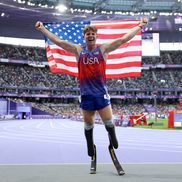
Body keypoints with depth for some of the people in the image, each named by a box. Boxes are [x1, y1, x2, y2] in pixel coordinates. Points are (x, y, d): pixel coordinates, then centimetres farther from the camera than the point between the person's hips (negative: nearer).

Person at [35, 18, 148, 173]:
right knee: (88, 125, 12)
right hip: (86, 94, 2)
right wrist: (42, 29, 5)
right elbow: (58, 41, 5)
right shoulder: (78, 50, 5)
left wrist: (140, 26, -6)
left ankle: (113, 139, 34)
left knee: (108, 122, 2)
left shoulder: (103, 49, 1)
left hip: (101, 93, -1)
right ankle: (91, 148, 33)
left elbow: (124, 39, -3)